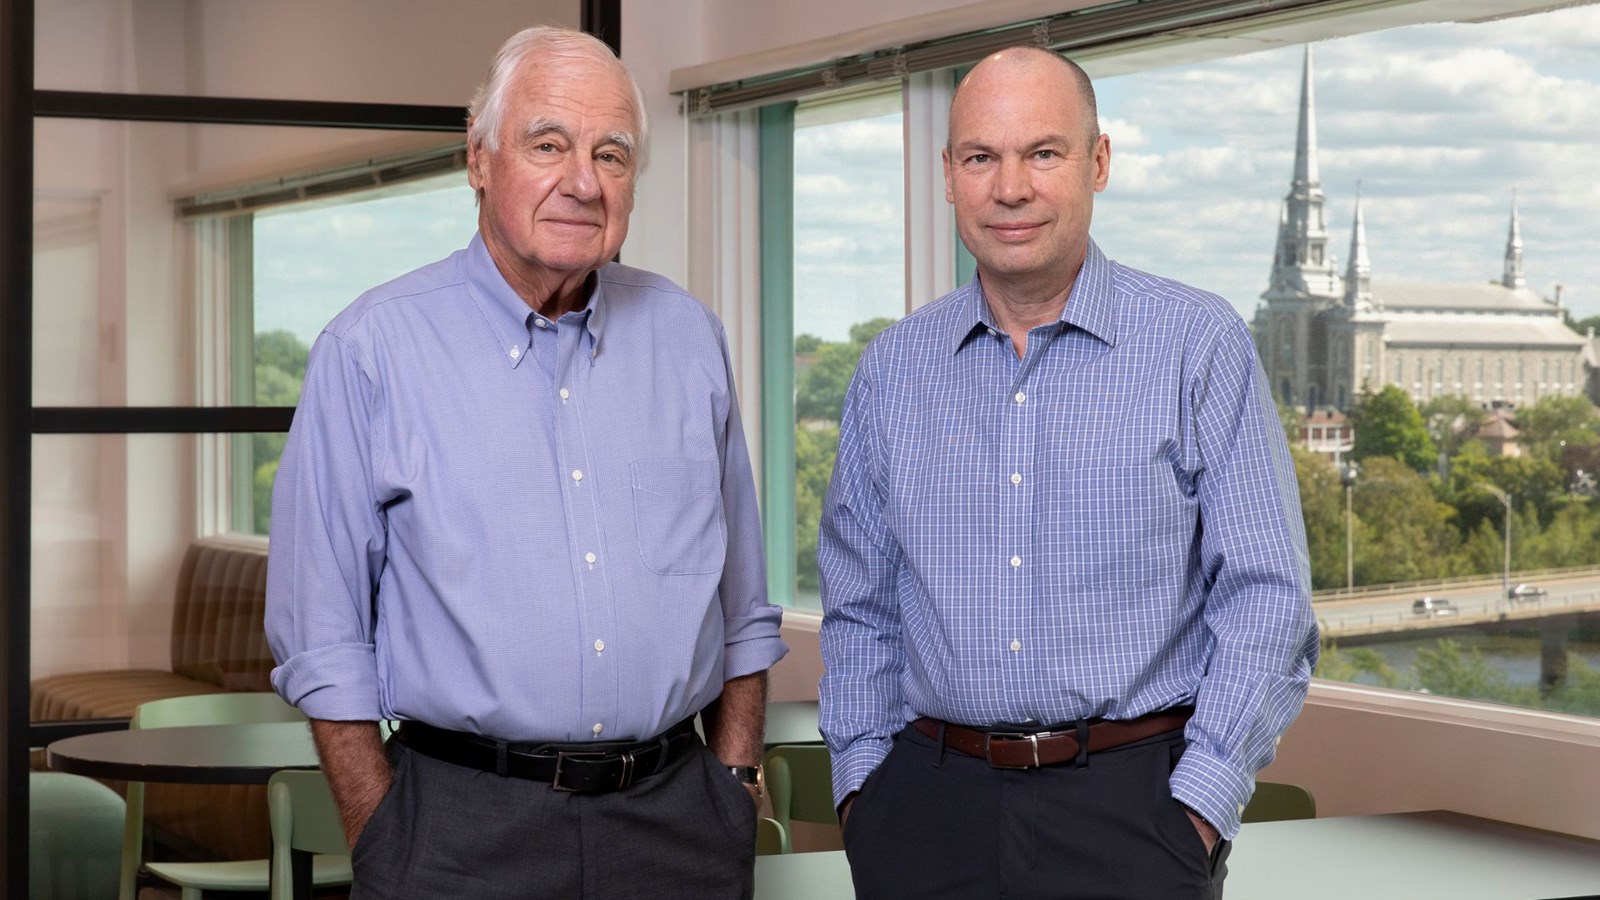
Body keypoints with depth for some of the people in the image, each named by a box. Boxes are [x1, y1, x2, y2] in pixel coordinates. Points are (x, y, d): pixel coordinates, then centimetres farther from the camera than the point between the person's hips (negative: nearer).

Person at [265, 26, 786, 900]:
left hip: (675, 821, 3)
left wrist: (735, 794, 7)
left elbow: (742, 607, 13)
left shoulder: (689, 338, 8)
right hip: (464, 826, -3)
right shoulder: (371, 351, -4)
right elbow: (325, 641, -3)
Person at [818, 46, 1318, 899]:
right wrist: (861, 778, 4)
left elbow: (1265, 596, -5)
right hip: (928, 804, 3)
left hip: (1130, 798, -3)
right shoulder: (892, 368, 8)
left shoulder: (1198, 343, -2)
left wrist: (1200, 803, -11)